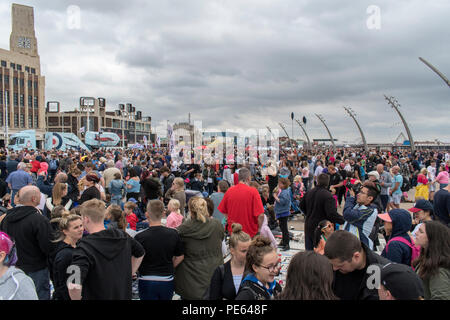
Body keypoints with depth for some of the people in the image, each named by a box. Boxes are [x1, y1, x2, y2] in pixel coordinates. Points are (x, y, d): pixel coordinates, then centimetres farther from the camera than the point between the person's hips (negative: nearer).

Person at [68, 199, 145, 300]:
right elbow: (140, 253, 15)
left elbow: (74, 286, -34)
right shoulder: (123, 236, -4)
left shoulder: (85, 247, -23)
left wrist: (77, 298, -16)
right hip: (125, 296, 5)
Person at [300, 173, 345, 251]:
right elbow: (332, 214, -26)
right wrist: (343, 220, -14)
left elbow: (301, 206, 15)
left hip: (308, 226, 6)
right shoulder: (328, 196, -21)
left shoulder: (309, 193, 2)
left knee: (309, 250, 15)